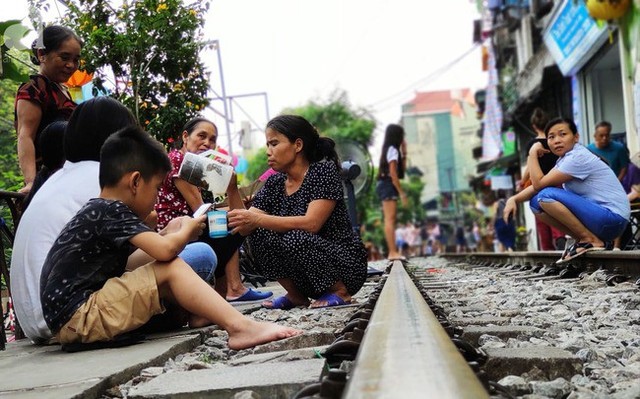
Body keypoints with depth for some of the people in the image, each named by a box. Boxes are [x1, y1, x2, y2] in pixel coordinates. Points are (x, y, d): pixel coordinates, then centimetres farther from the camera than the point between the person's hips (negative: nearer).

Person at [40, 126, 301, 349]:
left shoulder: (97, 210, 15)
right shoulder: (112, 212, -14)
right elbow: (165, 250, -23)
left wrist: (178, 231, 15)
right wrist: (187, 231, -3)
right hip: (77, 318, -10)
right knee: (171, 269, -16)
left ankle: (198, 314, 7)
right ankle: (239, 327, -25)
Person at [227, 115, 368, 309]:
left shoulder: (324, 171, -12)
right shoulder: (275, 183, 5)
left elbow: (311, 223, -26)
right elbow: (245, 228, -4)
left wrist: (257, 219, -30)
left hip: (345, 265, -5)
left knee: (295, 239, -31)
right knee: (258, 233, -14)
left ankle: (340, 292, -9)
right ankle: (296, 295, 0)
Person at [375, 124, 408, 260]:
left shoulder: (389, 149, 17)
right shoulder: (393, 150, -11)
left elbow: (402, 169, 21)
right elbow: (393, 174, -18)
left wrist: (404, 153, 15)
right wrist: (402, 192, -18)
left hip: (385, 185, 10)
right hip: (388, 185, -10)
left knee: (390, 219, 9)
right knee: (390, 219, -13)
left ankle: (392, 252, 10)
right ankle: (393, 252, -17)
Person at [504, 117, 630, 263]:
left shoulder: (578, 157, -17)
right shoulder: (565, 158, 12)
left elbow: (539, 183, -17)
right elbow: (538, 186, 9)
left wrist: (533, 153, -6)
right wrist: (513, 199, -6)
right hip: (595, 215, 9)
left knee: (546, 196, -22)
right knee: (536, 202, 2)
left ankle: (592, 240, -12)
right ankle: (584, 239, 4)